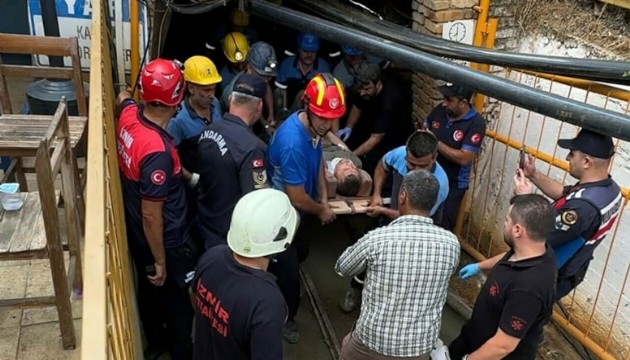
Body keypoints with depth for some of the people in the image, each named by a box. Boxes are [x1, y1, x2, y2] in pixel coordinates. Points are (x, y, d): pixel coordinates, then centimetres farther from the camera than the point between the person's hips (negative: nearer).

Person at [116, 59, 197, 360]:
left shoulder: (129, 115, -11)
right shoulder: (158, 151, -36)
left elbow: (123, 96, 17)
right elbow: (152, 216, -29)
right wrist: (161, 261, -17)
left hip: (135, 233, 8)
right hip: (166, 241, -8)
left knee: (149, 289, 28)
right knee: (179, 301, 15)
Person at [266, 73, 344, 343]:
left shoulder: (313, 126, -10)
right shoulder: (292, 142, -38)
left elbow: (317, 160, 9)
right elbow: (298, 199, -30)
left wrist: (324, 198, -2)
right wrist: (321, 211, -11)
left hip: (292, 211, 10)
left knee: (298, 254, 30)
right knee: (288, 272, 6)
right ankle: (284, 318, 33)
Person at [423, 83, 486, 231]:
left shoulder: (476, 123, -21)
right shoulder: (440, 110, -6)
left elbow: (464, 158, -24)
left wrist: (436, 143, -24)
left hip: (452, 185, -5)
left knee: (442, 227, 5)